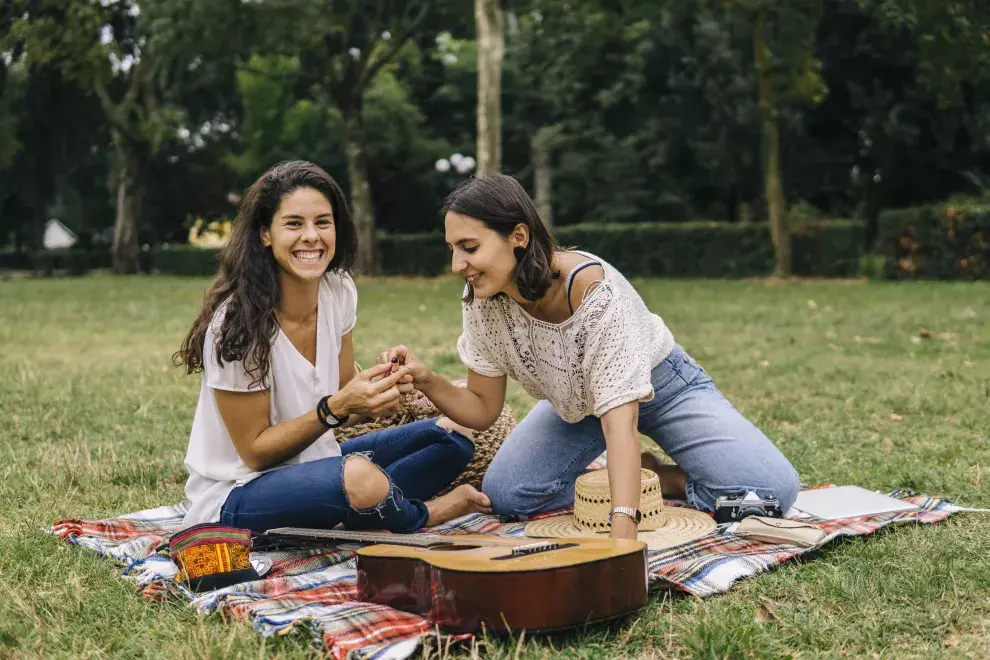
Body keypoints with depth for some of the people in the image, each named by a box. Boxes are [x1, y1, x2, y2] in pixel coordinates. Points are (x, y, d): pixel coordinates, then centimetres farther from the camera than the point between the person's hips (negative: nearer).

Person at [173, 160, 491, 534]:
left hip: (311, 465, 7)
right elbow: (255, 452, -17)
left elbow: (343, 400, 5)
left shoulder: (339, 291, -3)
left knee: (453, 436, 2)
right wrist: (334, 408, -29)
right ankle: (421, 516, -6)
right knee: (359, 476, -37)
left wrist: (382, 387, -17)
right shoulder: (236, 321, -23)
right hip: (234, 497, -7)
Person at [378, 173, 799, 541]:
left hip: (659, 388, -5)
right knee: (504, 494, -16)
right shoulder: (484, 300, -20)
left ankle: (658, 480, 3)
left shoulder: (595, 291, -38)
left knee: (773, 489, -22)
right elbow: (482, 410, -11)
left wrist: (622, 528, -54)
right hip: (578, 404, 5)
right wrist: (426, 381, -31)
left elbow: (620, 419, -44)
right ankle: (623, 482, 4)